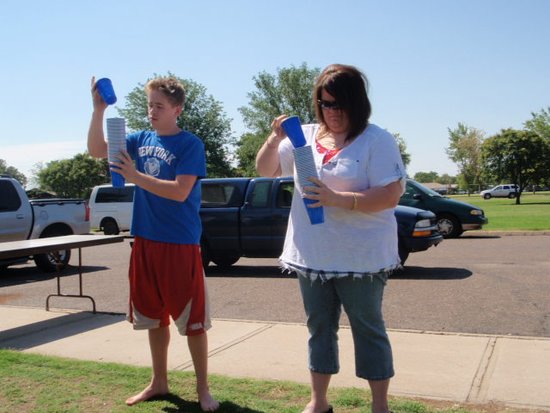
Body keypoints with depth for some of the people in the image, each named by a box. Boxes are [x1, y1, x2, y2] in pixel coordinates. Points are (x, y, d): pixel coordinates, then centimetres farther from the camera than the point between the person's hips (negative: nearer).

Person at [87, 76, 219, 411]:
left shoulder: (190, 144, -9)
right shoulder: (142, 140, 8)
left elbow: (180, 192, -18)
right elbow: (97, 150, 3)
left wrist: (135, 176, -20)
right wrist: (99, 109, -9)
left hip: (181, 244, -6)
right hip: (145, 240, 6)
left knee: (193, 320, 1)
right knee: (153, 317, 16)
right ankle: (159, 382, 31)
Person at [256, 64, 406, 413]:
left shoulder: (377, 141, -8)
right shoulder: (306, 136, 7)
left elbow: (390, 196, -17)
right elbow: (266, 170, 11)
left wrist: (338, 199, -25)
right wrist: (274, 140, -8)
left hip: (361, 258, -5)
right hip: (312, 255, 5)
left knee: (368, 330, 7)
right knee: (319, 328, 16)